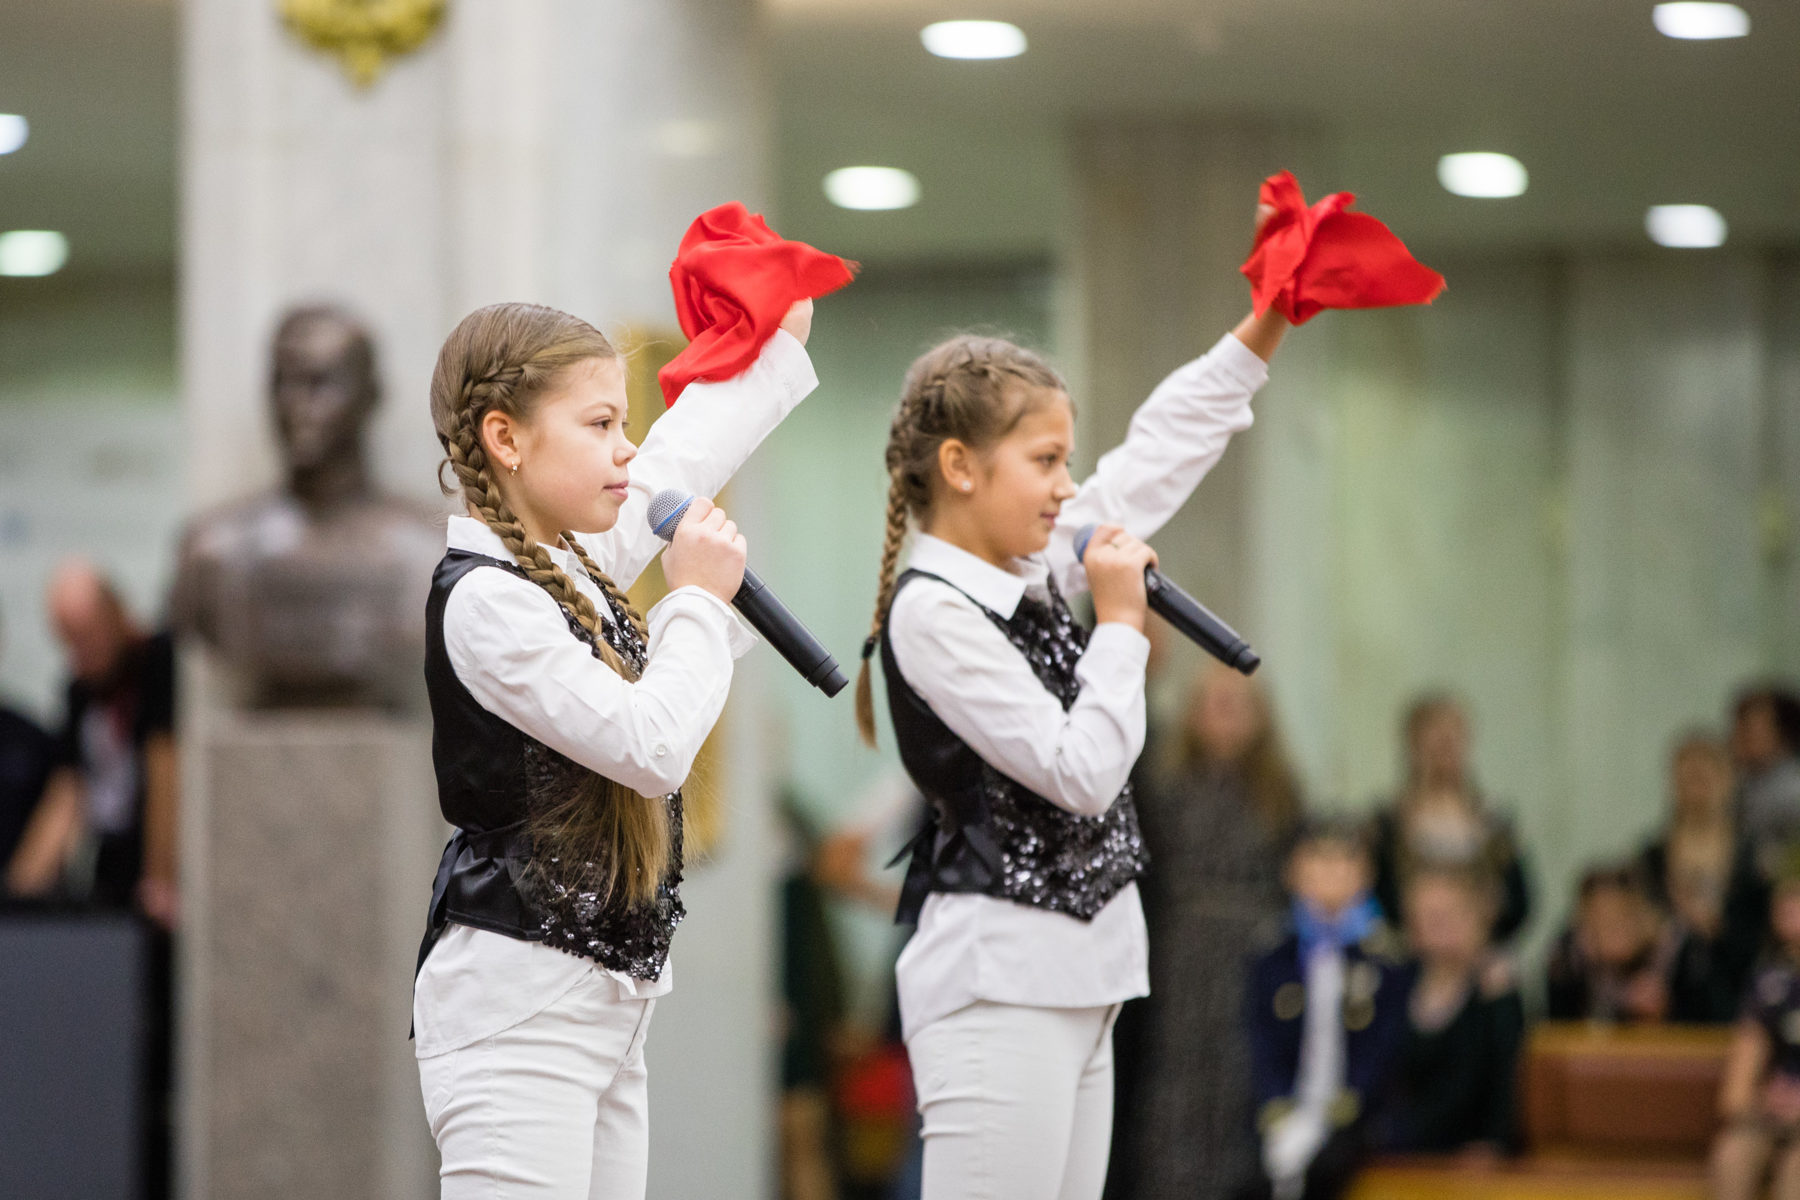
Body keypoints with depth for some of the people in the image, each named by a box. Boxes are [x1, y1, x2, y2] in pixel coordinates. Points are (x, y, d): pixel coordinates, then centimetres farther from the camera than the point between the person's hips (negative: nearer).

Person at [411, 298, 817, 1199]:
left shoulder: (569, 564, 12)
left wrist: (780, 339, 38)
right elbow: (651, 746, -19)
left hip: (601, 998, 9)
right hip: (517, 1002, -9)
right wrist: (700, 600, -7)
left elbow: (677, 463, 30)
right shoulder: (482, 599, -15)